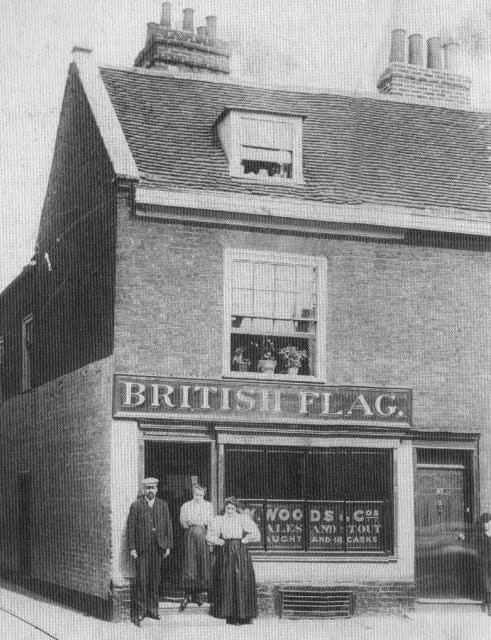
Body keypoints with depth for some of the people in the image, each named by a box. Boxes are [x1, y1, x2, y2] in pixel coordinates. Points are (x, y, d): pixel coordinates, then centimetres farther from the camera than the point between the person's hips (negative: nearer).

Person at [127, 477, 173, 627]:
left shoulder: (162, 505, 11)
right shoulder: (136, 506, 1)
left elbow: (168, 526, 11)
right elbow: (131, 528, -1)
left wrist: (168, 546, 5)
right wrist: (132, 548, -7)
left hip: (157, 547, 3)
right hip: (142, 547, -3)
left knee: (155, 579, 7)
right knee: (141, 579, -6)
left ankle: (152, 609, 17)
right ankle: (140, 612, -2)